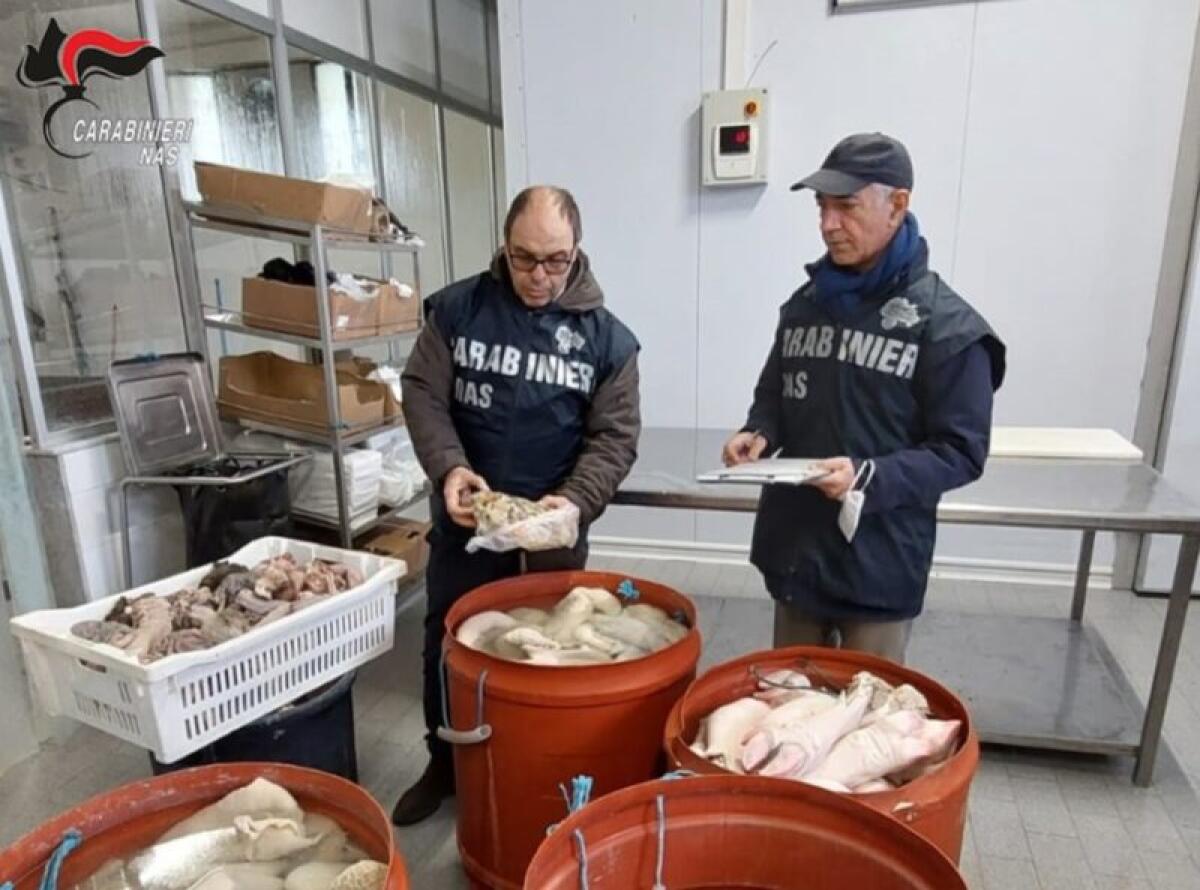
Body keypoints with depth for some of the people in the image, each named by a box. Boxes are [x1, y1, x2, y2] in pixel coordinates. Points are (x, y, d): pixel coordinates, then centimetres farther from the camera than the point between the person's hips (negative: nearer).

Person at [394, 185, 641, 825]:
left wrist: (574, 500, -23)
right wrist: (449, 466, -20)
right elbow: (422, 393, -3)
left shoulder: (606, 337, -6)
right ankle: (444, 764, 40)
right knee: (448, 645, 16)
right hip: (463, 520, 2)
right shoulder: (457, 308, -5)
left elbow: (615, 437, -6)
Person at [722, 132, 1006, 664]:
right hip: (793, 549, 5)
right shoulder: (806, 304, 4)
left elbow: (962, 452, -11)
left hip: (879, 565, -4)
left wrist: (869, 478, -26)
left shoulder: (947, 325, -11)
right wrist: (758, 434, -7)